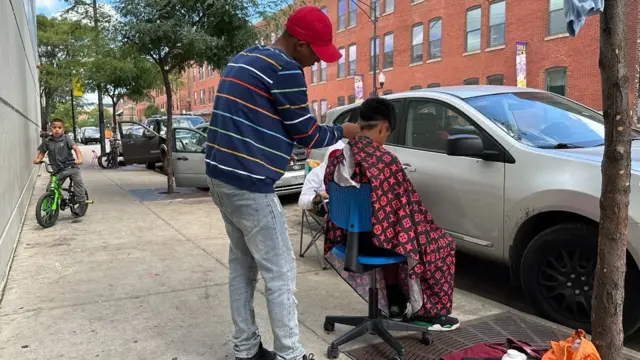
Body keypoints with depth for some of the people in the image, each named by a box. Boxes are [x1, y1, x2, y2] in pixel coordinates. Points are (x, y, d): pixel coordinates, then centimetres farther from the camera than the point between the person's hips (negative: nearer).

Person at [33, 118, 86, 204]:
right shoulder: (47, 141, 2)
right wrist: (37, 159, -9)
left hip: (70, 166, -3)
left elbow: (75, 148, -17)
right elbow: (42, 152, 13)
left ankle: (81, 201, -14)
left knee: (78, 180, -24)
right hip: (57, 169, 3)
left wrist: (79, 159, -34)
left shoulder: (66, 138, -5)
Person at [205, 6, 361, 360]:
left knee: (242, 265, 16)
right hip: (249, 185, -9)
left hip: (222, 177, 10)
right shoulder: (285, 69, -13)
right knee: (280, 273, 0)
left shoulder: (242, 59, 16)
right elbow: (306, 134, -6)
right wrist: (344, 132, 10)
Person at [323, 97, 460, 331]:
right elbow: (405, 206, -13)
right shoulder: (384, 160, -21)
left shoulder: (338, 156, -1)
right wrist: (422, 227, 5)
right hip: (372, 238, -7)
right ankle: (421, 311, 20)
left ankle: (395, 301, 37)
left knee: (392, 233, 33)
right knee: (439, 243, 11)